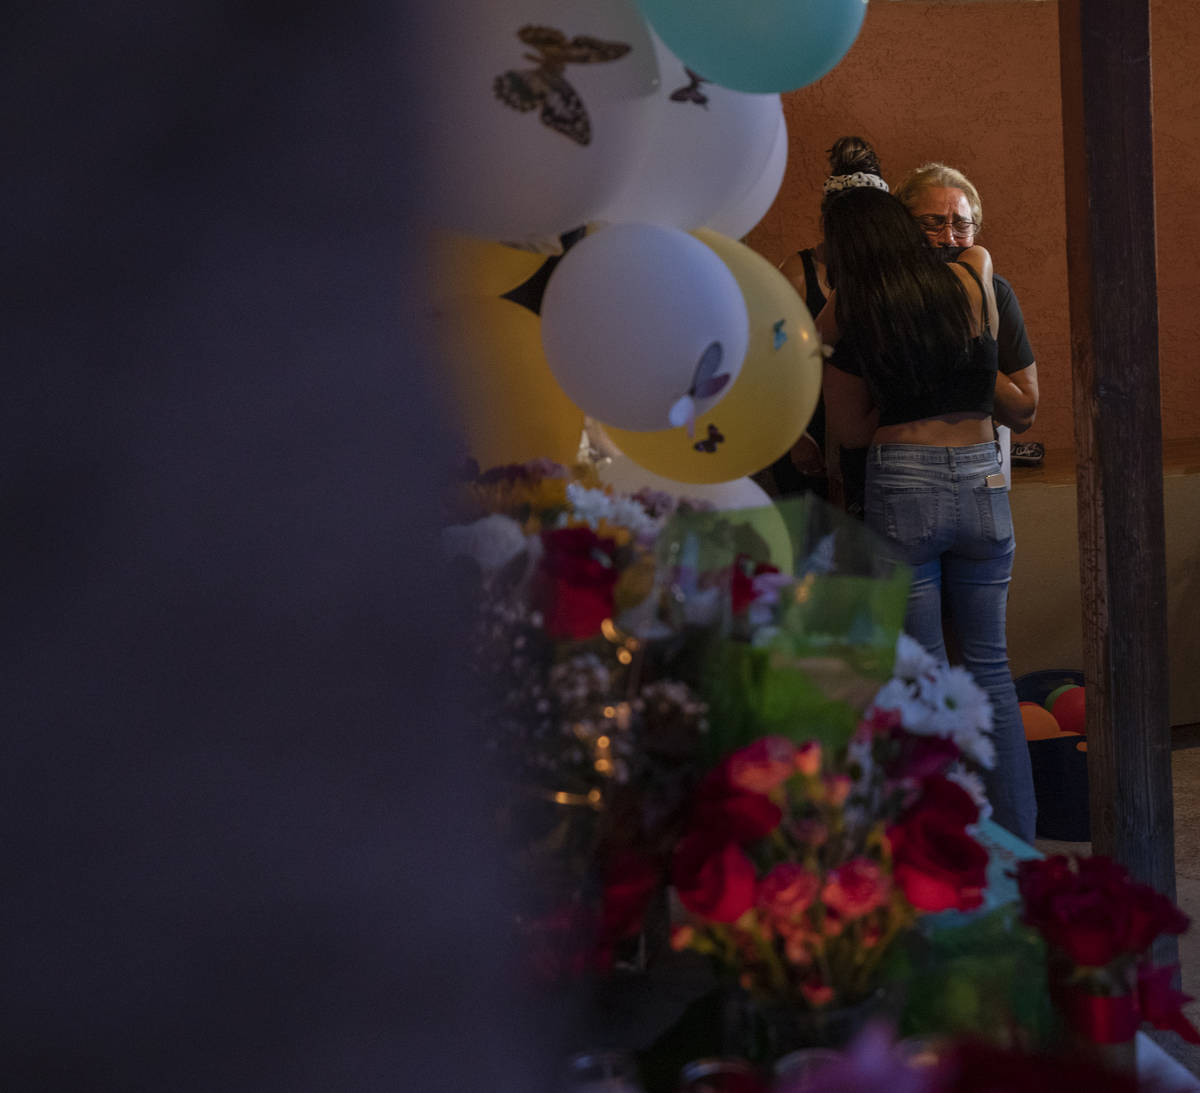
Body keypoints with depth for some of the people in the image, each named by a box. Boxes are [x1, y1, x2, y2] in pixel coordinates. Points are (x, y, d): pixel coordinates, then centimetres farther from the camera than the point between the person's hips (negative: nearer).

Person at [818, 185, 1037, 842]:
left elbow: (848, 429, 10)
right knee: (990, 666, 13)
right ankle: (1017, 837, 19)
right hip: (983, 484, 2)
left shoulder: (841, 313, 3)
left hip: (901, 486, -2)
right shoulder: (971, 278, 6)